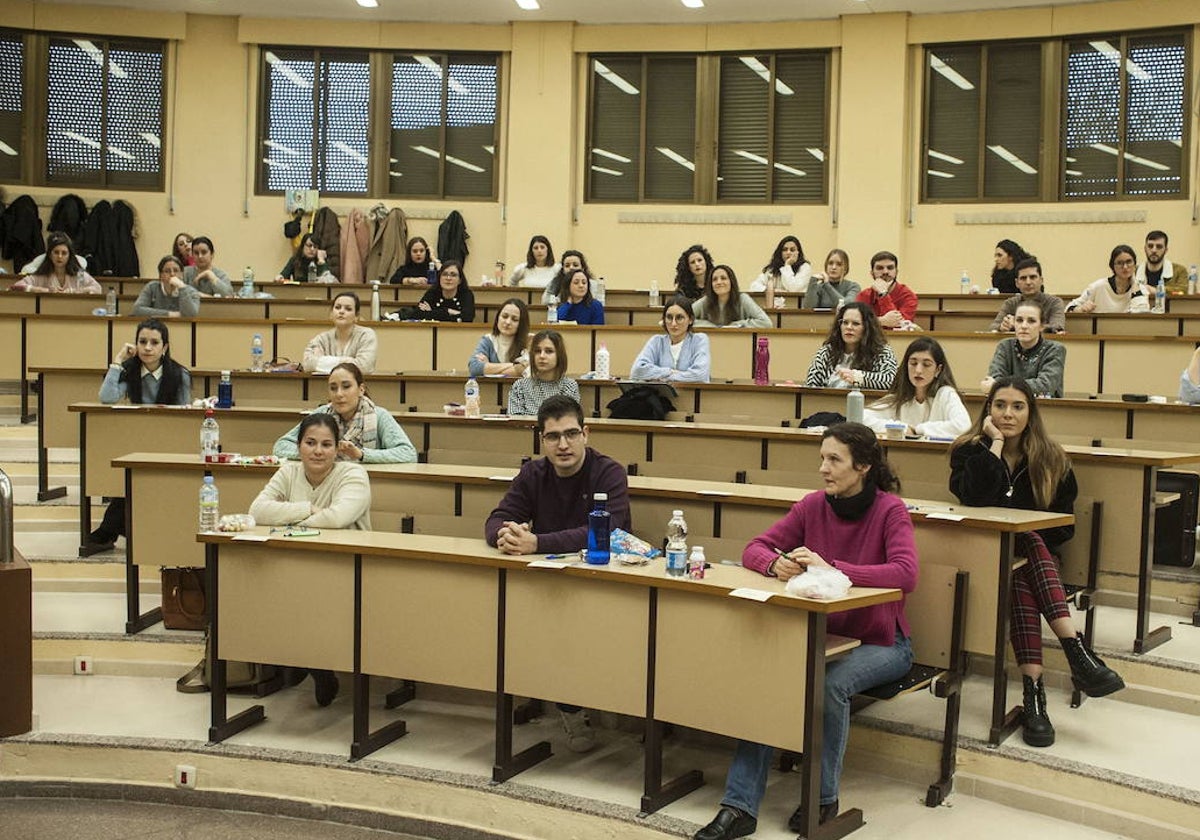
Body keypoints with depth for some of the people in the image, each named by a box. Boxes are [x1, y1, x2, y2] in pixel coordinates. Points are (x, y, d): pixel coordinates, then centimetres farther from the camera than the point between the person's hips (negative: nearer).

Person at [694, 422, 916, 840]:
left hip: (880, 643, -4)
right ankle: (740, 806, -21)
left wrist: (831, 568, -36)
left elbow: (906, 574, -29)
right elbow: (755, 548, 1)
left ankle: (823, 797, -10)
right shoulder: (813, 505, -1)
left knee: (831, 683, -33)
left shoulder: (890, 509, -14)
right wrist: (776, 563, -24)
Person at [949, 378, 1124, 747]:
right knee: (1027, 551, -34)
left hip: (1031, 553, 2)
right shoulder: (969, 450, 1)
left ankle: (1033, 690, -44)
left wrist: (1034, 543, -11)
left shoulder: (1052, 459, 7)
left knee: (1022, 575, -34)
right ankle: (1076, 652, -43)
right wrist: (996, 443, -16)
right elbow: (976, 498, -20)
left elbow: (1064, 524, 6)